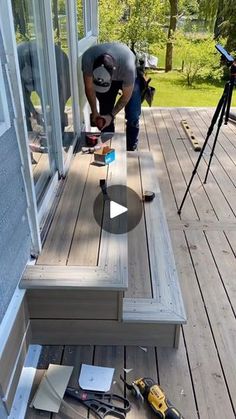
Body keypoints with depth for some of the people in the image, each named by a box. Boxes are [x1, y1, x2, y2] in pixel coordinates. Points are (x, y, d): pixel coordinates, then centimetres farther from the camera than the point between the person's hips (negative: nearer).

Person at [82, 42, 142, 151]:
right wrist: (94, 112, -22)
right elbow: (89, 88, -19)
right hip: (103, 77, 3)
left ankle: (131, 151, 6)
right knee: (104, 114, -1)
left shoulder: (127, 66, -43)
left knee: (132, 117, -10)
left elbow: (126, 95, -26)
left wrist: (111, 115, -26)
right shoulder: (88, 58, -36)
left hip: (129, 78, -2)